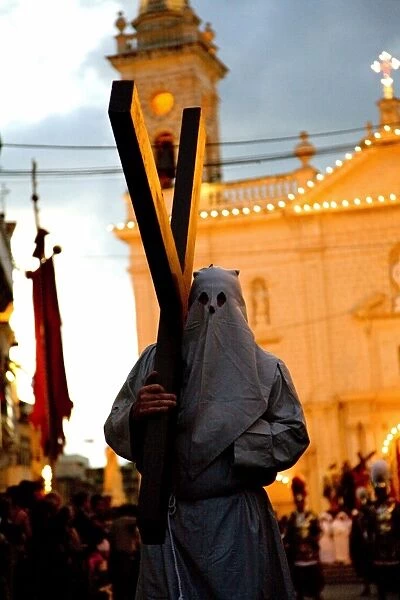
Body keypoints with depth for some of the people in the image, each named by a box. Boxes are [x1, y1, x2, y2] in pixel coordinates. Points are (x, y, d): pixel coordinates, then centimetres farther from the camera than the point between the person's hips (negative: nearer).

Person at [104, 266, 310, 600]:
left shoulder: (267, 368, 6)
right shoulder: (156, 360, 7)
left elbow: (294, 435, 1)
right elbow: (115, 431, 4)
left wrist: (235, 438, -11)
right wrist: (135, 415, -18)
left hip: (239, 521, 0)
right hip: (169, 518, 1)